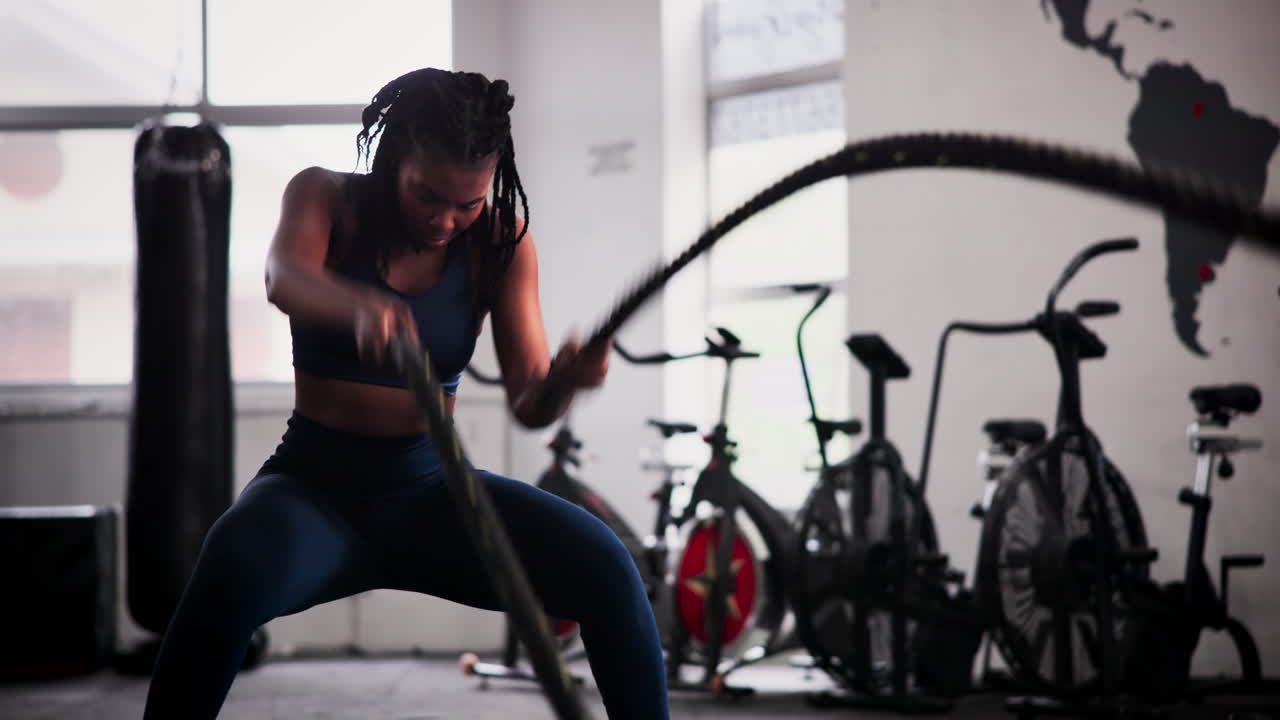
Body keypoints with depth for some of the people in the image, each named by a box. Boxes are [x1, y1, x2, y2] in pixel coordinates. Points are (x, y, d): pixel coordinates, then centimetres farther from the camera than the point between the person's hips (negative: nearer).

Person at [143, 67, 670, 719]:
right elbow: (283, 279, -29)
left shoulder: (501, 241, -1)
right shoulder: (325, 198, -6)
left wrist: (563, 381, -31)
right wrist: (360, 306, -52)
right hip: (316, 482, -2)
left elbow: (528, 406, -6)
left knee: (604, 566, -25)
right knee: (235, 562, -37)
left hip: (430, 491, 2)